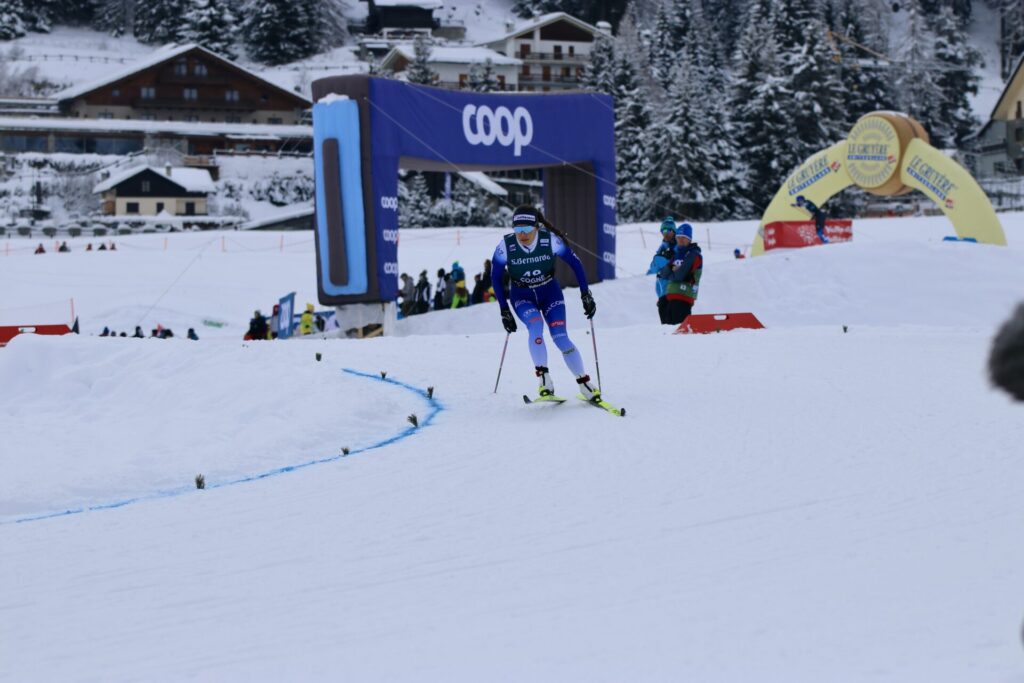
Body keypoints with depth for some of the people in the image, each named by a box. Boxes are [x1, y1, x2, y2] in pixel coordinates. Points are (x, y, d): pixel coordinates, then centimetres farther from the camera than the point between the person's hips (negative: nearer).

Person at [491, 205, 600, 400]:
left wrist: (586, 294, -10)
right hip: (522, 296, 0)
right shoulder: (506, 245, -22)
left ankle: (584, 383, 0)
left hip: (550, 293, 0)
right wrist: (504, 310, -7)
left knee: (560, 338, -14)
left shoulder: (550, 240, -23)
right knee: (536, 327, -29)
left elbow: (575, 263, -9)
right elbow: (496, 278, -8)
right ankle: (544, 379, -20)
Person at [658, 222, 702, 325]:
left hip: (684, 298, -8)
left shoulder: (693, 255, -6)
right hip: (671, 296, 8)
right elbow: (663, 273, 13)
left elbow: (679, 275, -15)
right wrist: (671, 270, -8)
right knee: (667, 324, 11)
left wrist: (668, 274, 4)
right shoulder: (677, 254, 19)